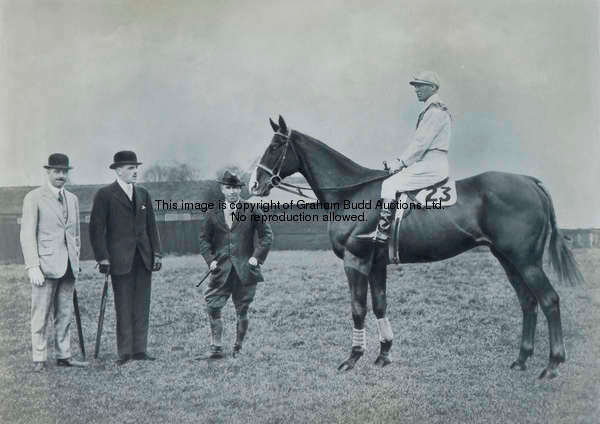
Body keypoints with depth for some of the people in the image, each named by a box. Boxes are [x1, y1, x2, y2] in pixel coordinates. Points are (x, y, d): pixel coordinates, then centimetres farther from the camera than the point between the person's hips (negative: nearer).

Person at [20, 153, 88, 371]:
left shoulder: (72, 199, 16)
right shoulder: (34, 198, -2)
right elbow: (27, 234, -7)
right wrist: (32, 266, -14)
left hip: (68, 266, 5)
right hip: (45, 265, -5)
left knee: (65, 314, 9)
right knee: (41, 315, -1)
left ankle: (63, 356, 16)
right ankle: (39, 359, 6)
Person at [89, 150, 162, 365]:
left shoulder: (143, 194, 13)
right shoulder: (105, 195, -3)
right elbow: (96, 229, -5)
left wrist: (156, 253, 8)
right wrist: (102, 258, -11)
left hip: (143, 258, 5)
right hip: (120, 259, -5)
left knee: (142, 306, 6)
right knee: (124, 307, -1)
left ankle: (140, 350, 12)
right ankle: (125, 353, 7)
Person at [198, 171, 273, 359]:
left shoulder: (252, 211, 2)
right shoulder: (213, 214, 7)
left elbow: (266, 235, 5)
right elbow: (204, 239, 14)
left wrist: (257, 256, -5)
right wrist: (210, 259, 0)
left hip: (245, 269, -1)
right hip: (221, 270, 2)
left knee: (242, 310, 4)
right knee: (213, 307, -7)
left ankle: (238, 348, 17)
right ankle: (216, 347, 2)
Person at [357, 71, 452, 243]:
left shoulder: (435, 111, -12)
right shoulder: (431, 110, 21)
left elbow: (421, 143, -17)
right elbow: (419, 141, 22)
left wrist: (401, 162, -12)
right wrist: (401, 159, 13)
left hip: (431, 164, -11)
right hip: (428, 163, 11)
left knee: (390, 185, -17)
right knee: (392, 182, 14)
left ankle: (382, 232, -21)